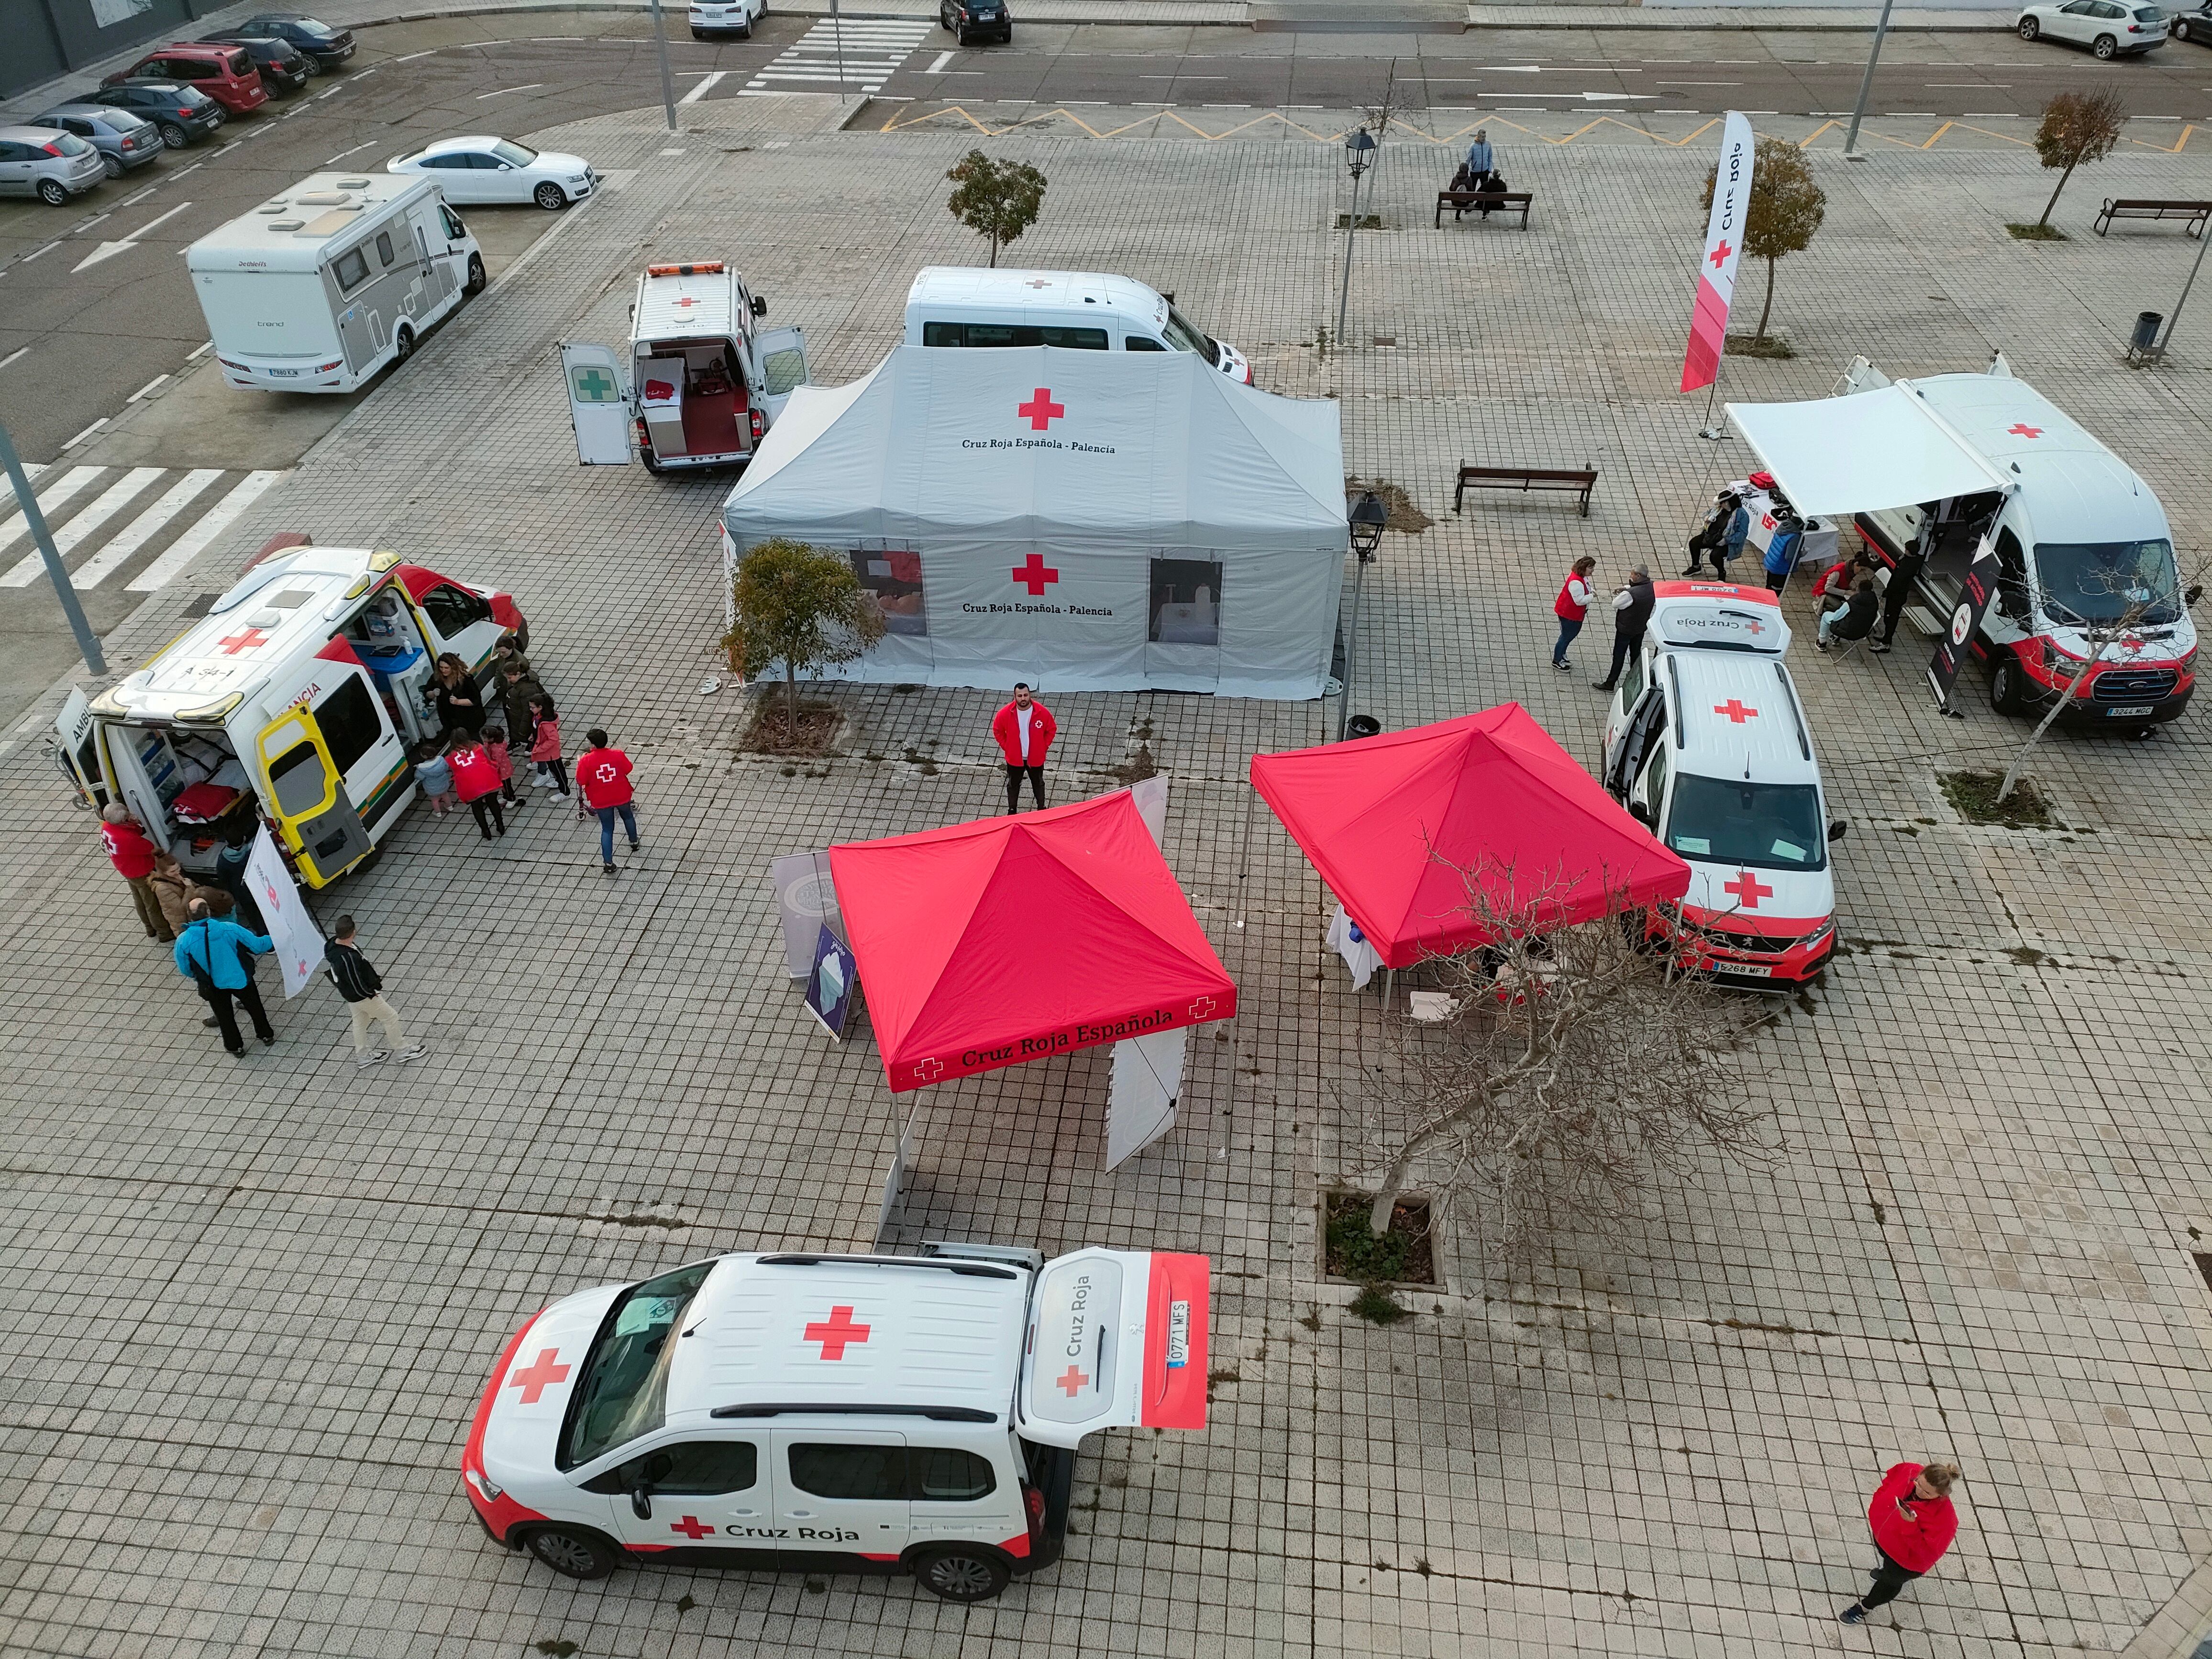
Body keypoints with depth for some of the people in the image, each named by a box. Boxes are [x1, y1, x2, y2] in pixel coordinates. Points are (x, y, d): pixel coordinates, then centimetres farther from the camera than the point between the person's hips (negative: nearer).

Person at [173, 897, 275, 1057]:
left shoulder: (183, 941, -23)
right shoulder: (229, 929, -27)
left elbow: (185, 970, -8)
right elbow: (257, 945, -16)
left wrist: (199, 977, 15)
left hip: (214, 987, 0)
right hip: (241, 979, 0)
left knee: (225, 1016, 26)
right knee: (254, 1007, 27)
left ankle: (235, 1047, 43)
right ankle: (266, 1035, 46)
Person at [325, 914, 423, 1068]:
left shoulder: (332, 944, -12)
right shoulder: (348, 958, -40)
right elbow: (357, 985, -30)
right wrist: (371, 994, -11)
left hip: (349, 994, 9)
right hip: (362, 996, -9)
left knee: (360, 1023, 27)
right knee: (391, 1017, 10)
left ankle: (363, 1056, 45)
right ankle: (402, 1051, 27)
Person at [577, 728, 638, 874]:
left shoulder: (586, 760, -22)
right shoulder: (618, 755, -17)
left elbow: (581, 781, -13)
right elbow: (628, 769, -1)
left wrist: (580, 763, 1)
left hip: (601, 800, -2)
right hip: (622, 796, 2)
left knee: (607, 829, 9)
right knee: (627, 816, 32)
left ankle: (608, 862, 5)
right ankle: (634, 842, 51)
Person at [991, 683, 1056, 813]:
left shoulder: (1042, 712, -20)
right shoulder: (1005, 713, -20)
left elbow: (1052, 729, -3)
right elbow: (997, 731, -1)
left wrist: (1044, 746, -4)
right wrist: (1006, 747, -3)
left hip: (1036, 758, 0)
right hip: (1014, 758, 0)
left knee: (1038, 783, 21)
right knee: (1013, 784, 19)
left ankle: (1041, 808, 42)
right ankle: (1012, 810, 39)